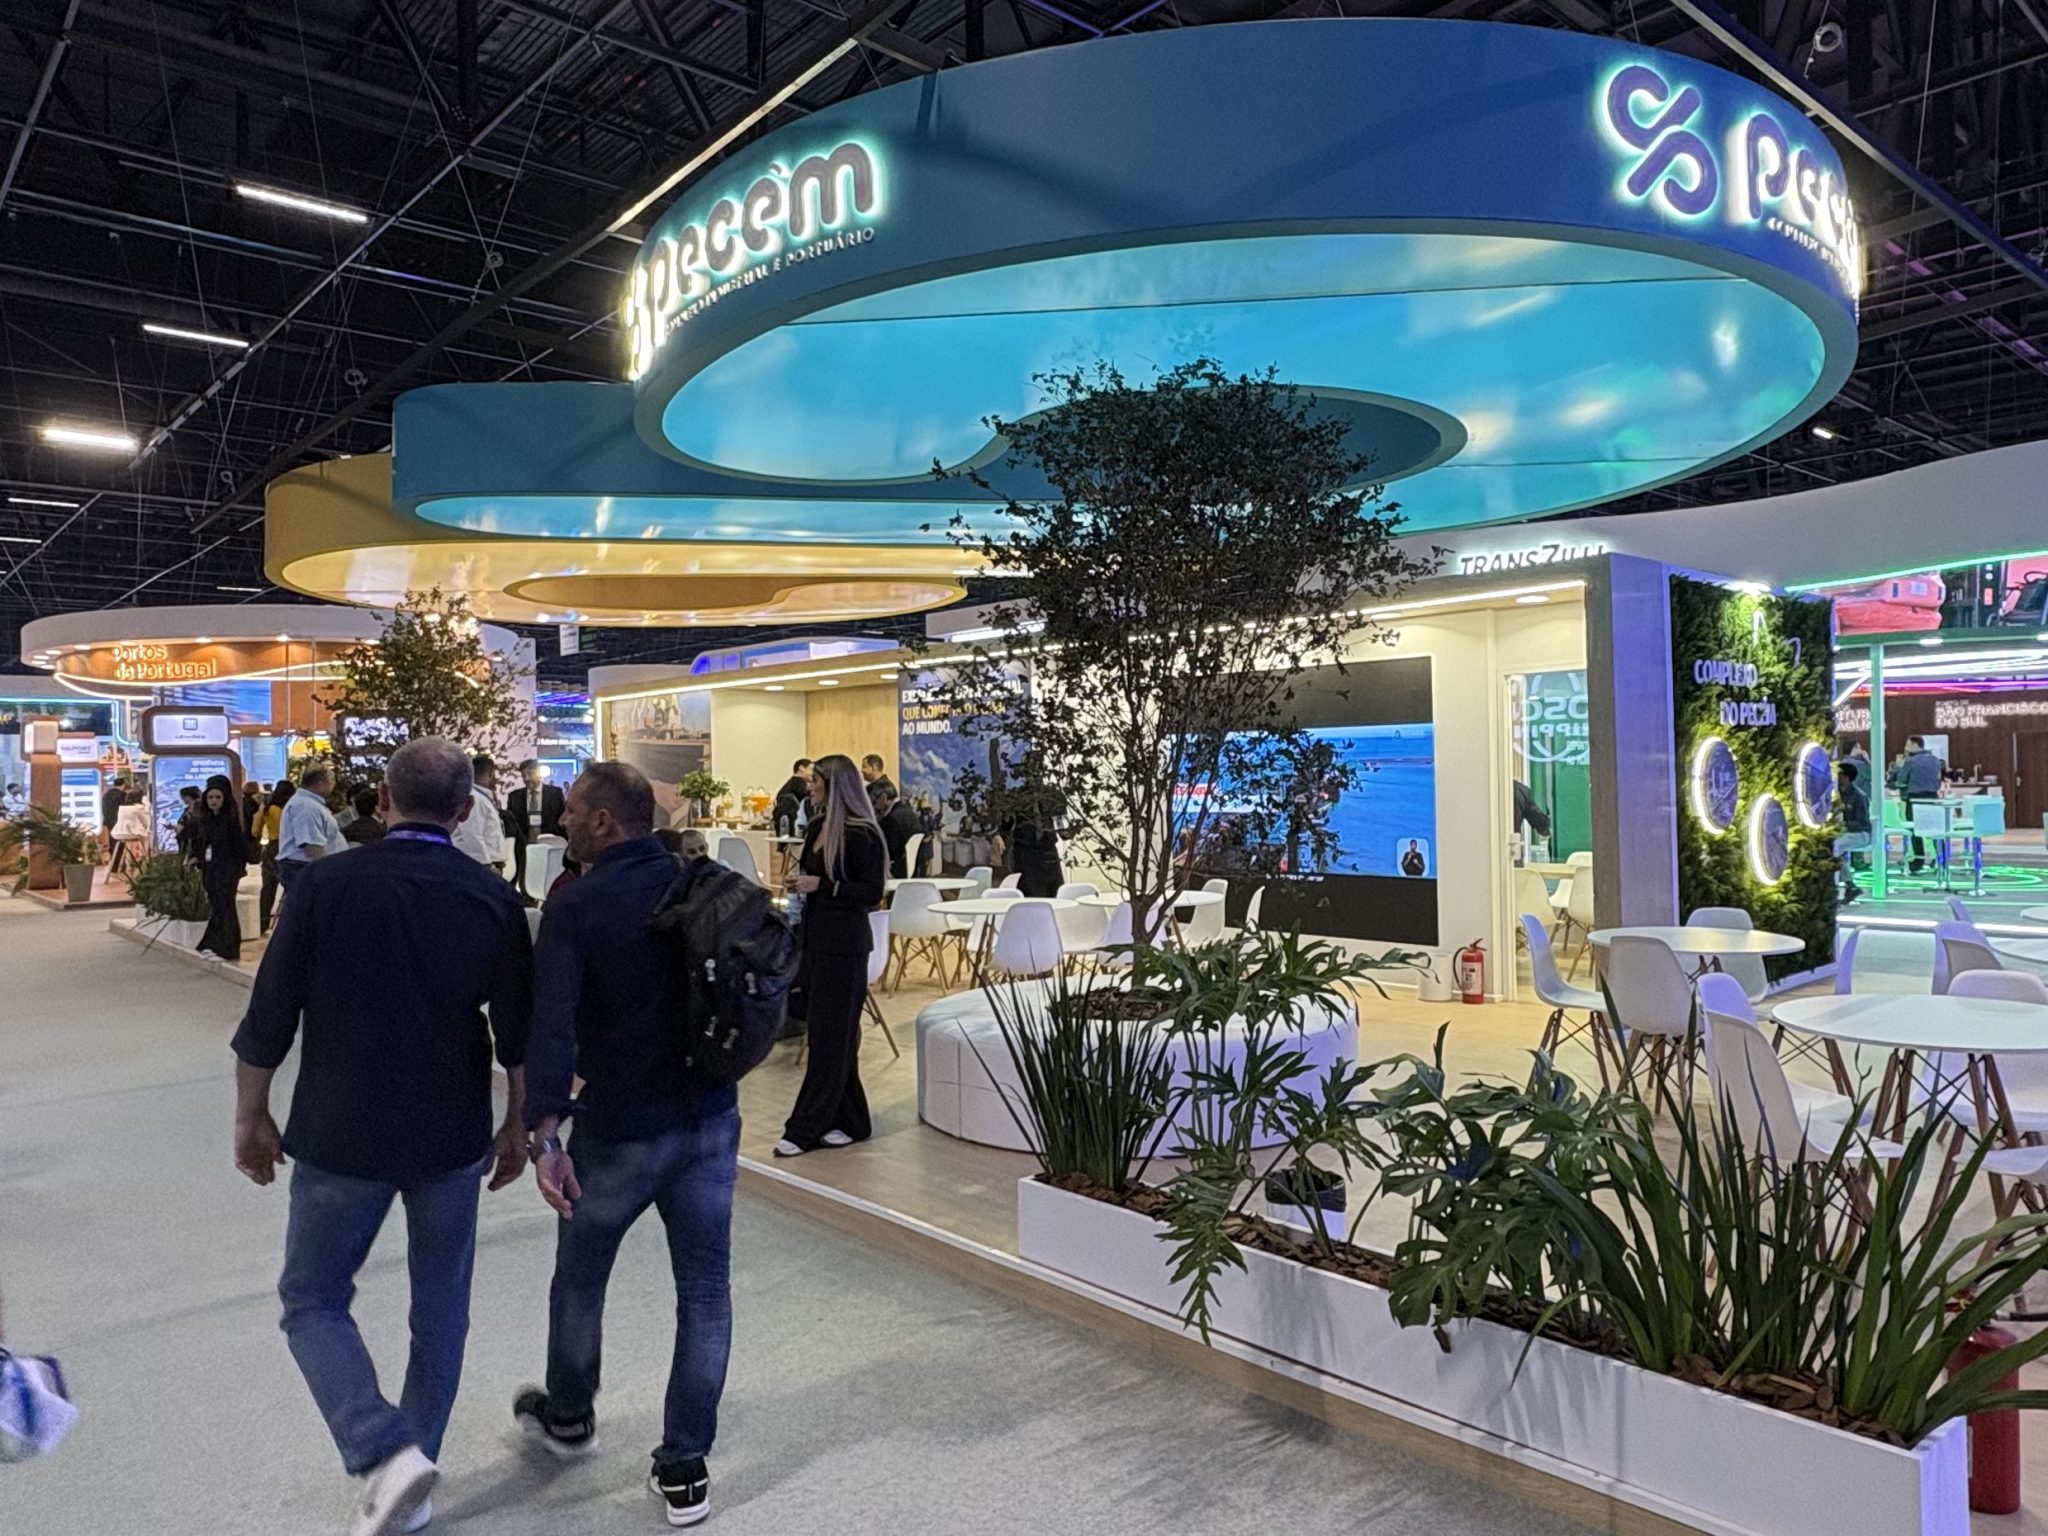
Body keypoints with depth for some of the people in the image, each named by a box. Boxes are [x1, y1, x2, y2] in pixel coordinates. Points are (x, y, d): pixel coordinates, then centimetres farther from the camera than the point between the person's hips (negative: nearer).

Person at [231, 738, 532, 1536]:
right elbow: (519, 1033, -1)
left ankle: (386, 1453, -4)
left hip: (341, 1135, -2)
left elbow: (268, 1021, -7)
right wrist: (517, 1126, 12)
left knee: (314, 1301, 14)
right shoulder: (493, 898, -6)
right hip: (452, 1138, 2)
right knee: (440, 1306, 17)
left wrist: (251, 1119, 7)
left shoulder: (324, 883, -11)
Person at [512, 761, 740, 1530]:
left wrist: (544, 1135, -27)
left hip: (620, 1127, -3)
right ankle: (684, 1468, 18)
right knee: (704, 1291, 11)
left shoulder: (574, 904, -14)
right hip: (711, 1118, 3)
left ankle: (567, 1416, 45)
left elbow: (552, 1024, -24)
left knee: (580, 1278, 22)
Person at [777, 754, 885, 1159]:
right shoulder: (818, 827, 11)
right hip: (815, 939, 8)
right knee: (832, 1033, 11)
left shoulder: (860, 835, -13)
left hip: (844, 945, -8)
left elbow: (872, 893, -16)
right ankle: (848, 1121, 21)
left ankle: (806, 1129, 3)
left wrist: (820, 884, -18)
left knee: (828, 1034, -2)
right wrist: (799, 883, 4)